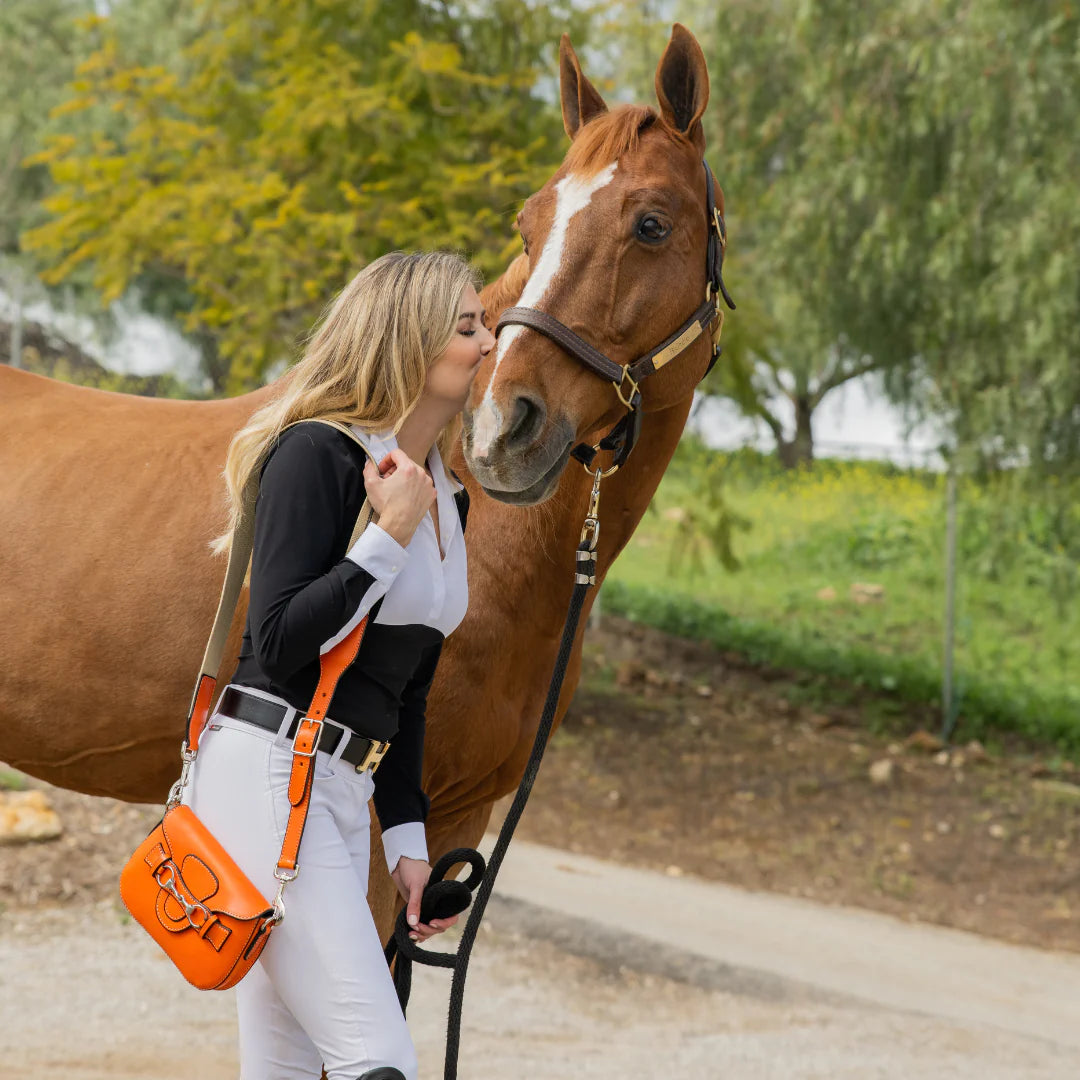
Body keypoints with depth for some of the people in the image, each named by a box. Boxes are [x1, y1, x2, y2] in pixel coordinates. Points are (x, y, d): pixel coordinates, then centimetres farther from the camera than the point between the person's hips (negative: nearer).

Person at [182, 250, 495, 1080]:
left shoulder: (448, 497, 15)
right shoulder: (317, 454, -9)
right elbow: (280, 644, -17)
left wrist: (406, 838, 17)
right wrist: (389, 536, -16)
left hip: (345, 792, 9)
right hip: (265, 773, -9)